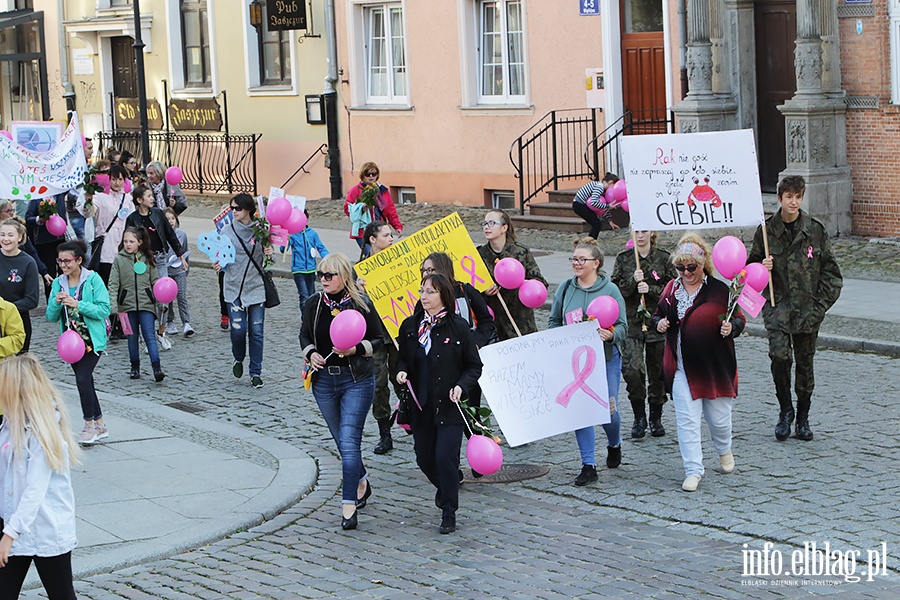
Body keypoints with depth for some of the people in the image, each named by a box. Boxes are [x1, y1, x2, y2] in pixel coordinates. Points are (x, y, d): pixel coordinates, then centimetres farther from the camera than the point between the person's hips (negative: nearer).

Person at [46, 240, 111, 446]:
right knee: (85, 381, 12)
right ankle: (99, 424, 23)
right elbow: (51, 316, 4)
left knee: (83, 378, -16)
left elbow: (104, 310, -16)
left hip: (92, 340, -6)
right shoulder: (58, 283, 5)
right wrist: (56, 302, -16)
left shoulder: (93, 280, -9)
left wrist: (77, 304, -22)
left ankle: (90, 424, -4)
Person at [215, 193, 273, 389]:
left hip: (256, 287, 0)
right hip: (234, 287, 0)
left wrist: (269, 254, -11)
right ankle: (238, 359, 24)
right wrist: (218, 265, -18)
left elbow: (267, 261, 12)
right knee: (238, 330, -8)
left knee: (257, 331, 0)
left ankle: (256, 373, 11)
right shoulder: (227, 230, 0)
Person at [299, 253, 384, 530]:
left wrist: (357, 349, -19)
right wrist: (311, 353, -5)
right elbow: (304, 335, 16)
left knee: (349, 441, -14)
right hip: (324, 380, 5)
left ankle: (349, 505, -12)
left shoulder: (362, 304, -8)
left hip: (357, 381, -5)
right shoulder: (313, 304, 2)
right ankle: (361, 482, 41)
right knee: (341, 440, 15)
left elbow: (379, 340, -1)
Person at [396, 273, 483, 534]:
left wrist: (461, 386, -17)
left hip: (450, 406, -4)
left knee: (445, 457, -12)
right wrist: (401, 372, -6)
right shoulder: (410, 326, 5)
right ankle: (445, 489, 41)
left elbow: (474, 366, 0)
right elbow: (402, 358, 17)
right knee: (424, 459, 9)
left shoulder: (458, 327, -6)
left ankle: (449, 513, 3)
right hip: (420, 406, 4)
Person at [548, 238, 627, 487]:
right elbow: (554, 321, 14)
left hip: (605, 357, -2)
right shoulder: (565, 288, 4)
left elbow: (622, 326, -3)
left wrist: (610, 335, -23)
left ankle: (614, 444, 34)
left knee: (608, 409, 0)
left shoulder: (610, 289, -4)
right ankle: (588, 465, 6)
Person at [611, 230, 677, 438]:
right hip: (631, 322, 0)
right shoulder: (623, 259, 6)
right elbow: (616, 291, 2)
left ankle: (656, 418, 24)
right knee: (631, 369, -17)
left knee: (657, 371, 6)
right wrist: (633, 281, -15)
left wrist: (650, 289, -14)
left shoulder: (664, 258, 3)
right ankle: (639, 417, 1)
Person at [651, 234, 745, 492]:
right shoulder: (671, 289, 7)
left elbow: (739, 319, 0)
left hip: (715, 366, -2)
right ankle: (693, 471, 4)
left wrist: (731, 328, -21)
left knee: (718, 417, 9)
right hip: (682, 367, 2)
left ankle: (724, 450, 42)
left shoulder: (719, 290, -5)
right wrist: (659, 323, -4)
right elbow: (658, 316, 19)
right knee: (687, 420, -3)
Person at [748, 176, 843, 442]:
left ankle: (803, 418, 22)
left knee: (805, 362, 6)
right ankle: (785, 410, 1)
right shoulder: (766, 230, 2)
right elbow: (752, 265, 14)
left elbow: (831, 273, 5)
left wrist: (821, 305, -4)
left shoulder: (816, 230, 1)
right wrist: (762, 267, -9)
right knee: (779, 355, -18)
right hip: (778, 305, -1)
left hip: (808, 308, 1)